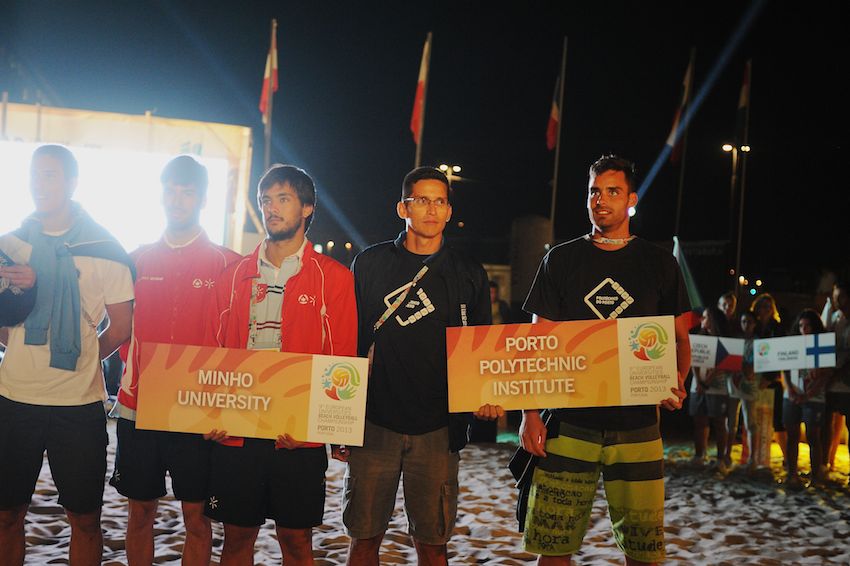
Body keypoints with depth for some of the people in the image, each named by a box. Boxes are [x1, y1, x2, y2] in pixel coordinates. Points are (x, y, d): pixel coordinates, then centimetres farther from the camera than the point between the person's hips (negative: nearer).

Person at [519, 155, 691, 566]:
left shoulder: (659, 264, 9)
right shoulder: (561, 260, 8)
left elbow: (679, 338, 14)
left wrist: (677, 381, -8)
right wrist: (530, 413, -3)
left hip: (637, 423, 1)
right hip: (569, 420, 0)